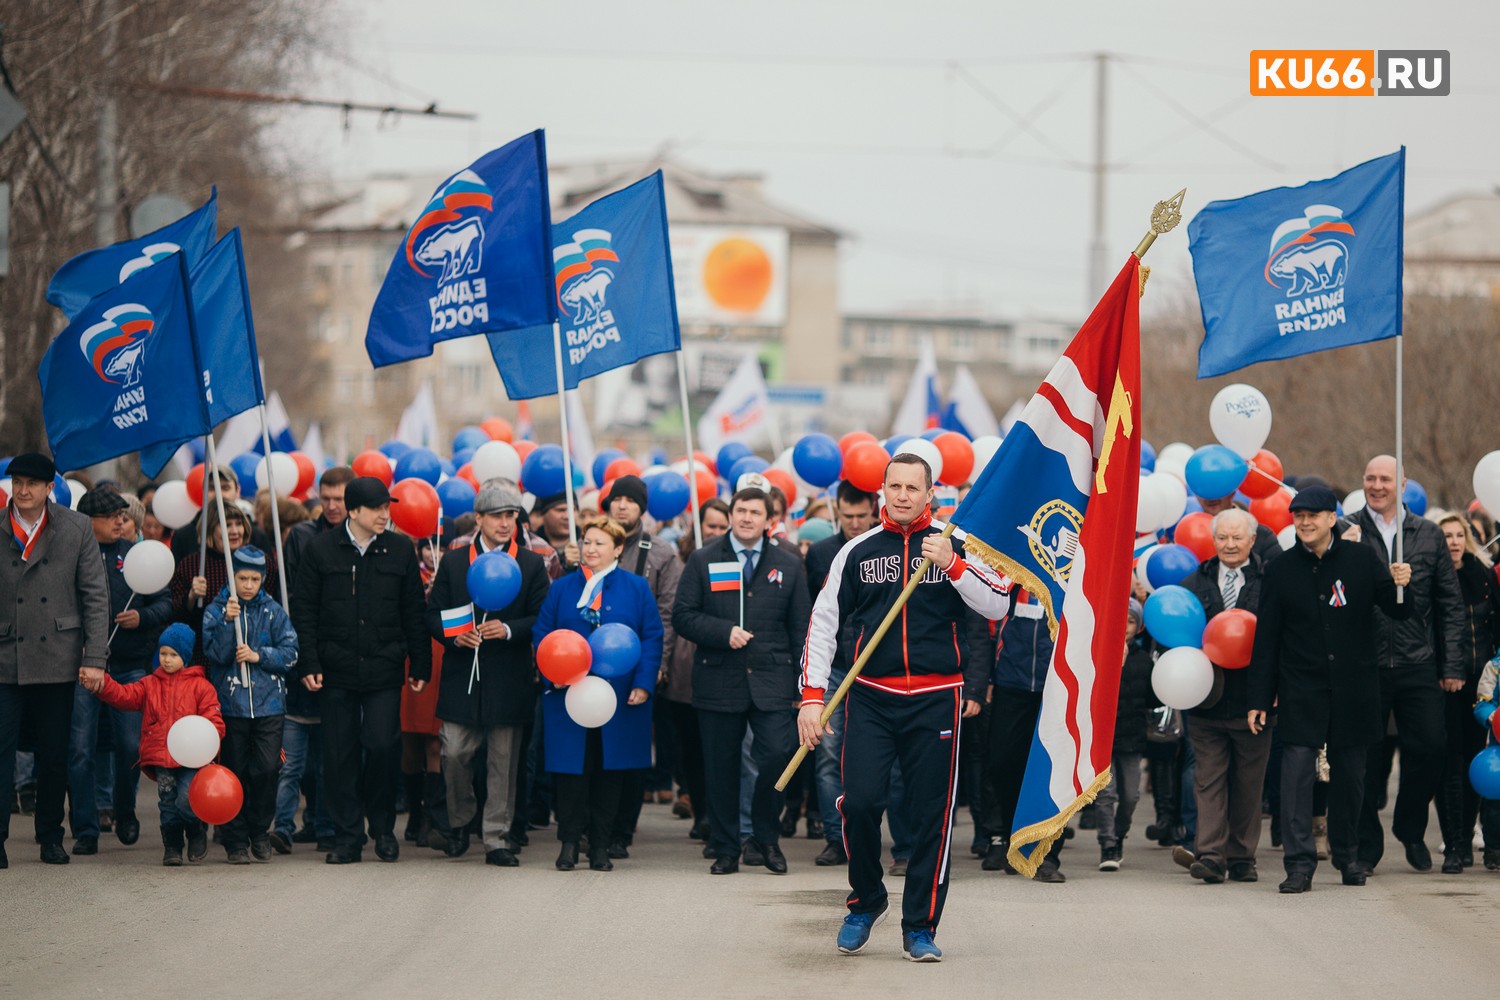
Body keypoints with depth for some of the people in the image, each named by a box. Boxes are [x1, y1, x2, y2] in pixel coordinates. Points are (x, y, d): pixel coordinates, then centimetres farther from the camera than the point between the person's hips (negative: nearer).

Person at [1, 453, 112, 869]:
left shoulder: (76, 529, 2)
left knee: (54, 754, 8)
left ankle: (50, 836, 20)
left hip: (57, 661, 1)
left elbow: (96, 596, 2)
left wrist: (94, 658, -4)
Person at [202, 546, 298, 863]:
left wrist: (258, 655, -11)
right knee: (235, 773, 2)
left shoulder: (273, 612, 6)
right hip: (231, 704, -1)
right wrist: (228, 621, -20)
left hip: (269, 704, 1)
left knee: (267, 769, -7)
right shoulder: (216, 611, 3)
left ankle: (260, 831, 12)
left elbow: (290, 653, 3)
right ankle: (236, 840, 9)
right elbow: (216, 652, -8)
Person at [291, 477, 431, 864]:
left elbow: (414, 613, 10)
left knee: (382, 746, -9)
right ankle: (347, 836, 10)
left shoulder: (400, 550, 6)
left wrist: (421, 665, 7)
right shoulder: (321, 550, 2)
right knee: (340, 754, 1)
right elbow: (304, 611, 3)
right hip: (337, 671, 0)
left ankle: (383, 827, 11)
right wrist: (309, 664, -4)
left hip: (384, 671, 0)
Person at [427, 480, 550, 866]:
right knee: (454, 754, -4)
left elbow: (543, 619, 2)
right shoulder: (454, 562, 9)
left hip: (509, 679, -1)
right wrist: (455, 635, -10)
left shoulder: (531, 565, 6)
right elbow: (433, 615, 9)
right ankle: (459, 823, 19)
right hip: (462, 677, 1)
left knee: (504, 761, 1)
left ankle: (497, 840, 7)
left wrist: (508, 630, -15)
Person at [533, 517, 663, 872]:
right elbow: (541, 634, 8)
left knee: (609, 771, 4)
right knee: (571, 770, -3)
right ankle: (569, 843, 5)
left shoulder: (636, 589, 6)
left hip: (620, 697, 0)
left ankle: (600, 845, 11)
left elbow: (652, 638, 3)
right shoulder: (561, 589, 9)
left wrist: (643, 683, -8)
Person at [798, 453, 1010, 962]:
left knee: (932, 815, -1)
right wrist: (812, 696, 0)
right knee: (860, 802, -11)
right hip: (871, 698, 1)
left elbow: (998, 604, -4)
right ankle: (866, 900, 14)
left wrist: (951, 565, -16)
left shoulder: (954, 546, 5)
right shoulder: (858, 552, 8)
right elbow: (824, 622, 8)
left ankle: (920, 926, 10)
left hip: (936, 700, 0)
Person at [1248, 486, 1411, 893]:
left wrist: (1401, 586, -18)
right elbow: (1266, 639, 4)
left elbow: (1399, 612, 5)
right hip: (1301, 690, -1)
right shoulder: (1281, 570, 3)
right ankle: (1299, 863, -10)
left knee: (1350, 774, 9)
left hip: (1353, 688, 1)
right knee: (1297, 769, -11)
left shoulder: (1361, 560, 2)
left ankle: (1347, 854, 26)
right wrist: (1258, 699, 0)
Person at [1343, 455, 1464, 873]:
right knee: (1366, 757, 2)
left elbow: (1451, 604, 10)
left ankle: (1411, 830, 21)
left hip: (1418, 665, 1)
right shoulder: (1346, 533, 4)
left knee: (1429, 750, -2)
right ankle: (1366, 845, 15)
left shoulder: (1429, 535, 9)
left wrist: (1452, 666, 5)